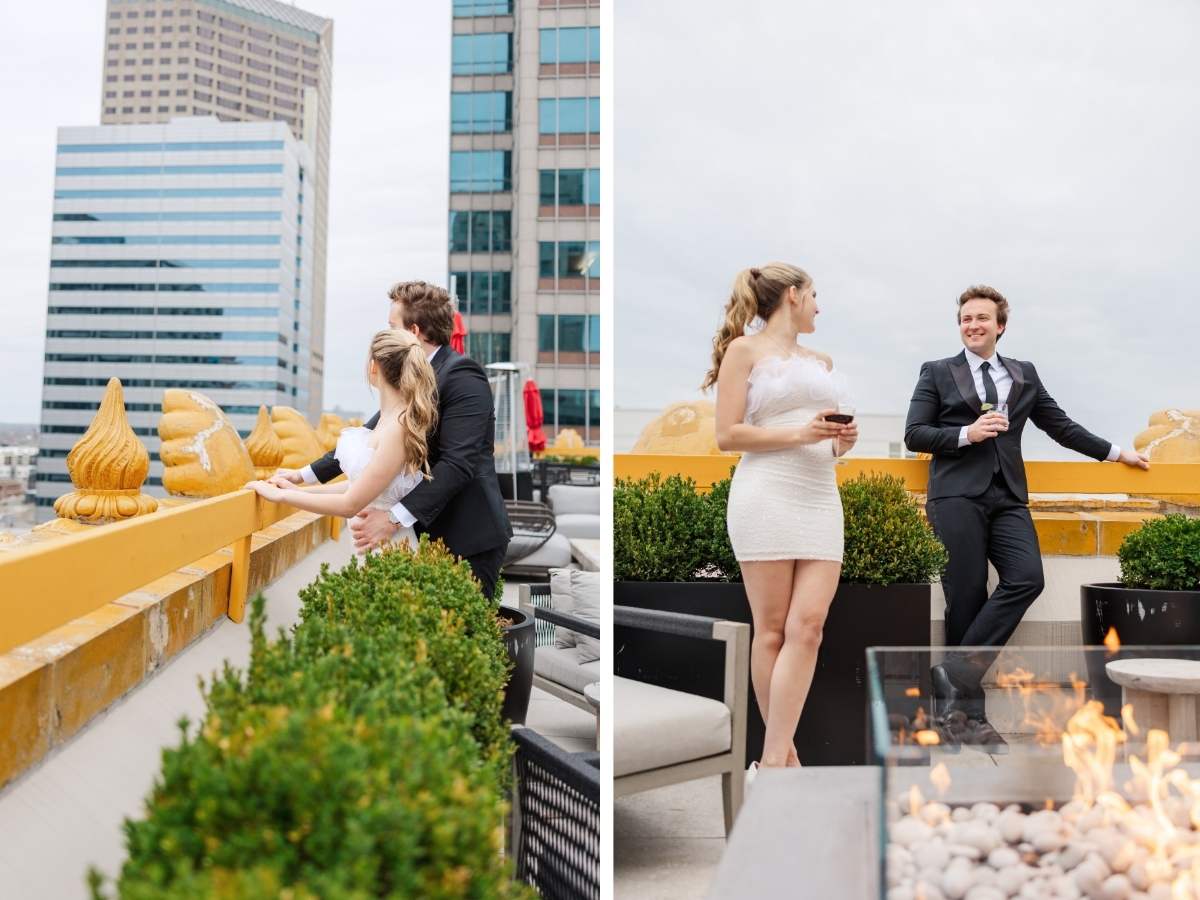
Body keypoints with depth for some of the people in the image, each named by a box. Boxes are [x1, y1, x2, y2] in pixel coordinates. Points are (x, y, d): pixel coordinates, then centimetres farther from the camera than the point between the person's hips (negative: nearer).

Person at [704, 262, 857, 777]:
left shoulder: (821, 362, 23)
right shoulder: (744, 350, 4)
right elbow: (727, 435, -4)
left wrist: (842, 441, 5)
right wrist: (799, 434, -12)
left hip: (821, 498, 6)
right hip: (766, 496, -5)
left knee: (807, 626, -8)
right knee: (772, 631, -2)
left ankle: (771, 762, -7)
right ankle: (784, 754, 8)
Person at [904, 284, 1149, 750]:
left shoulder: (1025, 375, 20)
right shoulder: (937, 373, 11)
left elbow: (1060, 425, 24)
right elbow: (914, 435, 3)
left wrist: (1114, 451, 23)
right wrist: (967, 434, -9)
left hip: (1007, 497, 3)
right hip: (957, 496, -3)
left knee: (1026, 578, -20)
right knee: (966, 597, -7)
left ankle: (956, 673, -13)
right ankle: (970, 716, -1)